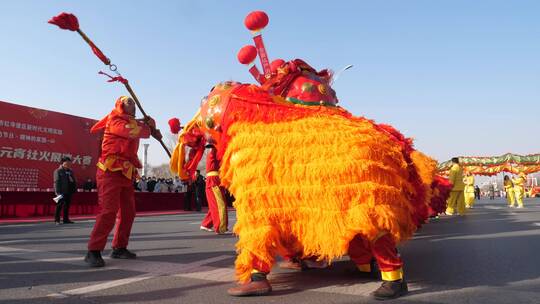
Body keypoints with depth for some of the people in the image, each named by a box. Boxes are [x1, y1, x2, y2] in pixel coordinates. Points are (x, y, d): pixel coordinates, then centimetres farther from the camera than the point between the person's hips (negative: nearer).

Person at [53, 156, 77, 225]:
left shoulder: (70, 171, 15)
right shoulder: (58, 171, -2)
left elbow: (74, 181, 17)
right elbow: (56, 181, -8)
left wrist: (75, 189, 5)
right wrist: (58, 192, -16)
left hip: (69, 192, 6)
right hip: (61, 192, -6)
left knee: (67, 206, 10)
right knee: (59, 206, -3)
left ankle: (66, 219, 17)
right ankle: (57, 220, 3)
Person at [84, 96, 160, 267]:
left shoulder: (133, 122, 21)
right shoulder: (115, 120, -6)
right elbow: (137, 132, -17)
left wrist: (150, 124, -7)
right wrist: (148, 127, 3)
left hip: (126, 174, 9)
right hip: (111, 173, -9)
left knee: (128, 212, 8)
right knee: (109, 211, -17)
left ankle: (119, 248, 17)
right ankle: (93, 252, -14)